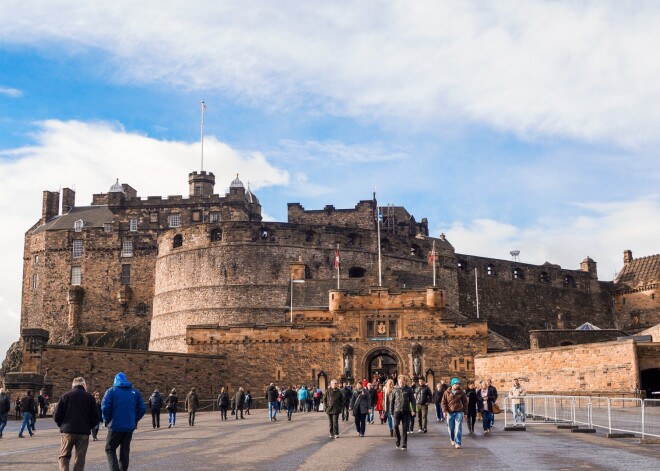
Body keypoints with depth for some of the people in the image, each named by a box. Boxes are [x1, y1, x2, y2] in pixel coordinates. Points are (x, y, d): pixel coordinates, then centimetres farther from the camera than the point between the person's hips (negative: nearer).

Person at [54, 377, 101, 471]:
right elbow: (96, 417, -1)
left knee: (64, 456, 11)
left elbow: (57, 416, -1)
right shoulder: (90, 397, 2)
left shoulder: (65, 396, 3)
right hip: (84, 432, 0)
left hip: (68, 431, 0)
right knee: (80, 458, 8)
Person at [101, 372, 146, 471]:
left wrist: (106, 421, 2)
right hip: (129, 427, 3)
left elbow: (105, 407, -11)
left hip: (115, 426, -3)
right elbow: (142, 409, 3)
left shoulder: (111, 391, 0)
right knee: (125, 451, 13)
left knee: (110, 449, 7)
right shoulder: (135, 392, 9)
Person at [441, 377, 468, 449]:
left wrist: (465, 412, 6)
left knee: (458, 428, -9)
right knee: (451, 428, 12)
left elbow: (465, 402, 7)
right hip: (450, 413, 1)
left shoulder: (461, 392, 0)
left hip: (459, 412, -1)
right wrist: (444, 411, -8)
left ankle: (457, 443, -5)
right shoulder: (447, 392, 0)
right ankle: (452, 439, 37)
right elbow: (443, 402, 3)